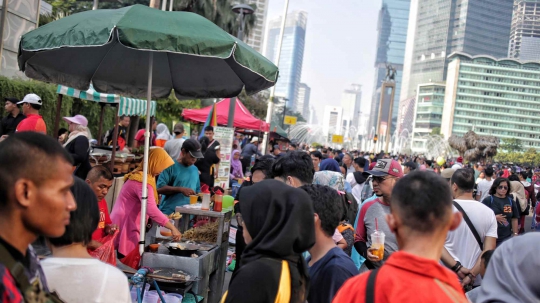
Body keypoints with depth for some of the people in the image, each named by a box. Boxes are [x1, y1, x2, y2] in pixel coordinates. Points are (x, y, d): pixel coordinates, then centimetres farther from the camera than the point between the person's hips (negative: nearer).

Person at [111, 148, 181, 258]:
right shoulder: (143, 181, -19)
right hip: (126, 226, -10)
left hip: (127, 223, 10)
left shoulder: (138, 175, 14)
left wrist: (164, 217, 15)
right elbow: (152, 210, -29)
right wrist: (172, 228, -28)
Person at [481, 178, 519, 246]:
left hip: (506, 238, 3)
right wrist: (494, 217, -19)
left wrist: (515, 234, 6)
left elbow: (514, 219, 10)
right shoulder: (488, 200, -4)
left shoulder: (511, 202, 7)